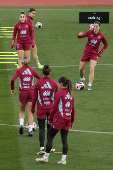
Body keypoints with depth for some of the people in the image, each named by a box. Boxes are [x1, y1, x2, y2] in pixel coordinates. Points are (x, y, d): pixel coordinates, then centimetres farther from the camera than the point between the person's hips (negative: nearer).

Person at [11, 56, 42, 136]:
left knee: (22, 111, 17)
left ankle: (21, 124, -8)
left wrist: (12, 89, 1)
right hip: (31, 91, 1)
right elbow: (41, 79, -1)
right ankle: (30, 130, -3)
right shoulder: (32, 70, 3)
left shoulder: (19, 70, 0)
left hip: (23, 91, -1)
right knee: (30, 112, 6)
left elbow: (12, 80, -12)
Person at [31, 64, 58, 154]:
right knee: (50, 128, 14)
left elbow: (35, 97, -2)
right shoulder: (54, 83, -3)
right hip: (51, 108, 1)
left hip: (41, 109, -1)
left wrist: (33, 109, 8)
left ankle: (42, 148, -8)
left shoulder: (38, 83, -6)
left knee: (41, 128, 1)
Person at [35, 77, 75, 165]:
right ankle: (64, 159, 3)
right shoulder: (70, 95, 9)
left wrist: (50, 118, 3)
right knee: (64, 139, 7)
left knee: (50, 137, 4)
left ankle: (46, 157, 7)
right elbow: (73, 109, 13)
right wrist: (72, 121, 21)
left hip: (59, 119, -6)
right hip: (67, 120, 6)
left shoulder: (59, 94, -11)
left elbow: (55, 108, -8)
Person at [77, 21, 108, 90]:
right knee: (81, 69, 10)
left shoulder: (101, 36, -6)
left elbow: (106, 44, 9)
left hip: (94, 54, -2)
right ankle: (82, 79, 41)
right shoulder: (90, 32, -7)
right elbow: (80, 36, -10)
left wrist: (101, 52, -1)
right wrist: (79, 35, -35)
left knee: (92, 69, -19)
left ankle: (90, 85, -17)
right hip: (86, 52, 2)